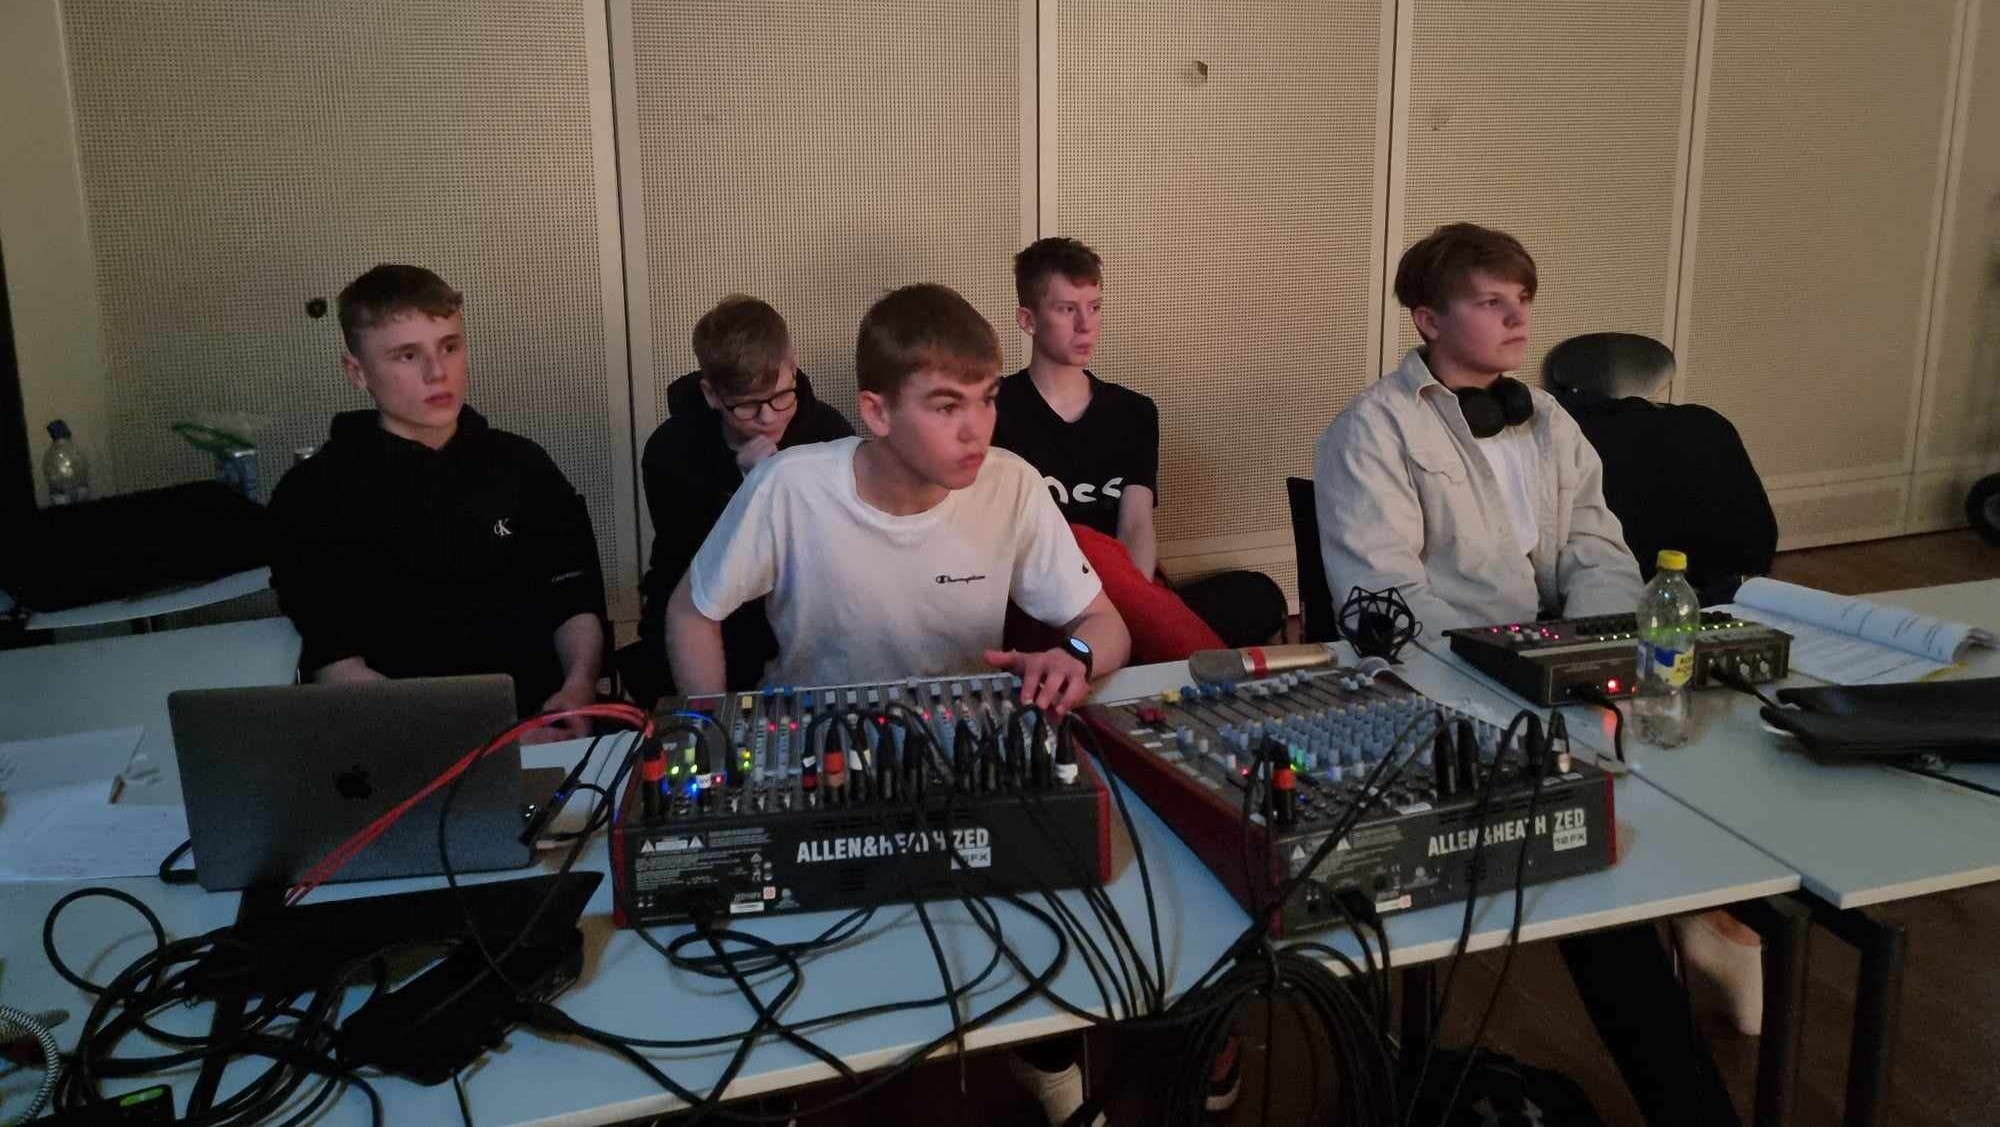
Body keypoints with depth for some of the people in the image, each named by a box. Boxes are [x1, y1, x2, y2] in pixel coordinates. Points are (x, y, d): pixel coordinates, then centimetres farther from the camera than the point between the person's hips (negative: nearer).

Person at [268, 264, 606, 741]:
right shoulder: (311, 496, 1)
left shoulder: (521, 465, 12)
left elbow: (575, 598, 14)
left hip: (543, 721, 3)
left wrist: (580, 684, -8)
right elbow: (333, 663, -6)